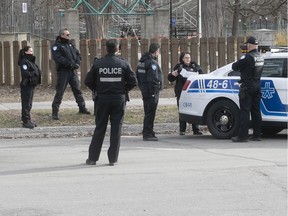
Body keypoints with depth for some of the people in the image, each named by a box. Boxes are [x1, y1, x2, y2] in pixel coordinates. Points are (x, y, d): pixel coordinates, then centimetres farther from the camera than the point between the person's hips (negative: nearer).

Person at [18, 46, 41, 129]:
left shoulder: (31, 61, 18)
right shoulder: (24, 61, -13)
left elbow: (36, 71, 20)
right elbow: (25, 73, -22)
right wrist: (33, 74, -17)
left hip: (31, 85, 10)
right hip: (26, 85, -10)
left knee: (28, 104, 14)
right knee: (26, 104, -7)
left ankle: (28, 121, 20)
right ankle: (26, 122, -4)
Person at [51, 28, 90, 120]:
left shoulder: (70, 44, 16)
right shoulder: (57, 46, -6)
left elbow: (77, 54, 15)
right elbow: (58, 58, -18)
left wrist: (77, 63, -5)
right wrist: (70, 64, -22)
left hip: (73, 71, 7)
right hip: (63, 71, -6)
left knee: (77, 89, 13)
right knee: (60, 91, -7)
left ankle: (82, 108, 25)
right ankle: (55, 112, -4)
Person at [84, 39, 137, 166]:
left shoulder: (98, 64, -3)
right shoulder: (123, 64, -4)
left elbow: (88, 81, -3)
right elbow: (133, 81, -5)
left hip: (102, 99, 1)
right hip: (119, 99, -1)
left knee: (99, 128, 9)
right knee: (116, 129, 5)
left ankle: (92, 158, 9)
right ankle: (113, 159, 5)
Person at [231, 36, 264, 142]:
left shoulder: (247, 57, -17)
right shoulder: (260, 57, 8)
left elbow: (234, 67, -13)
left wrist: (239, 62, 7)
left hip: (247, 87, -8)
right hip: (257, 85, 8)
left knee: (244, 111, -6)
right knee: (256, 110, 11)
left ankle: (243, 135, -7)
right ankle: (257, 134, 13)